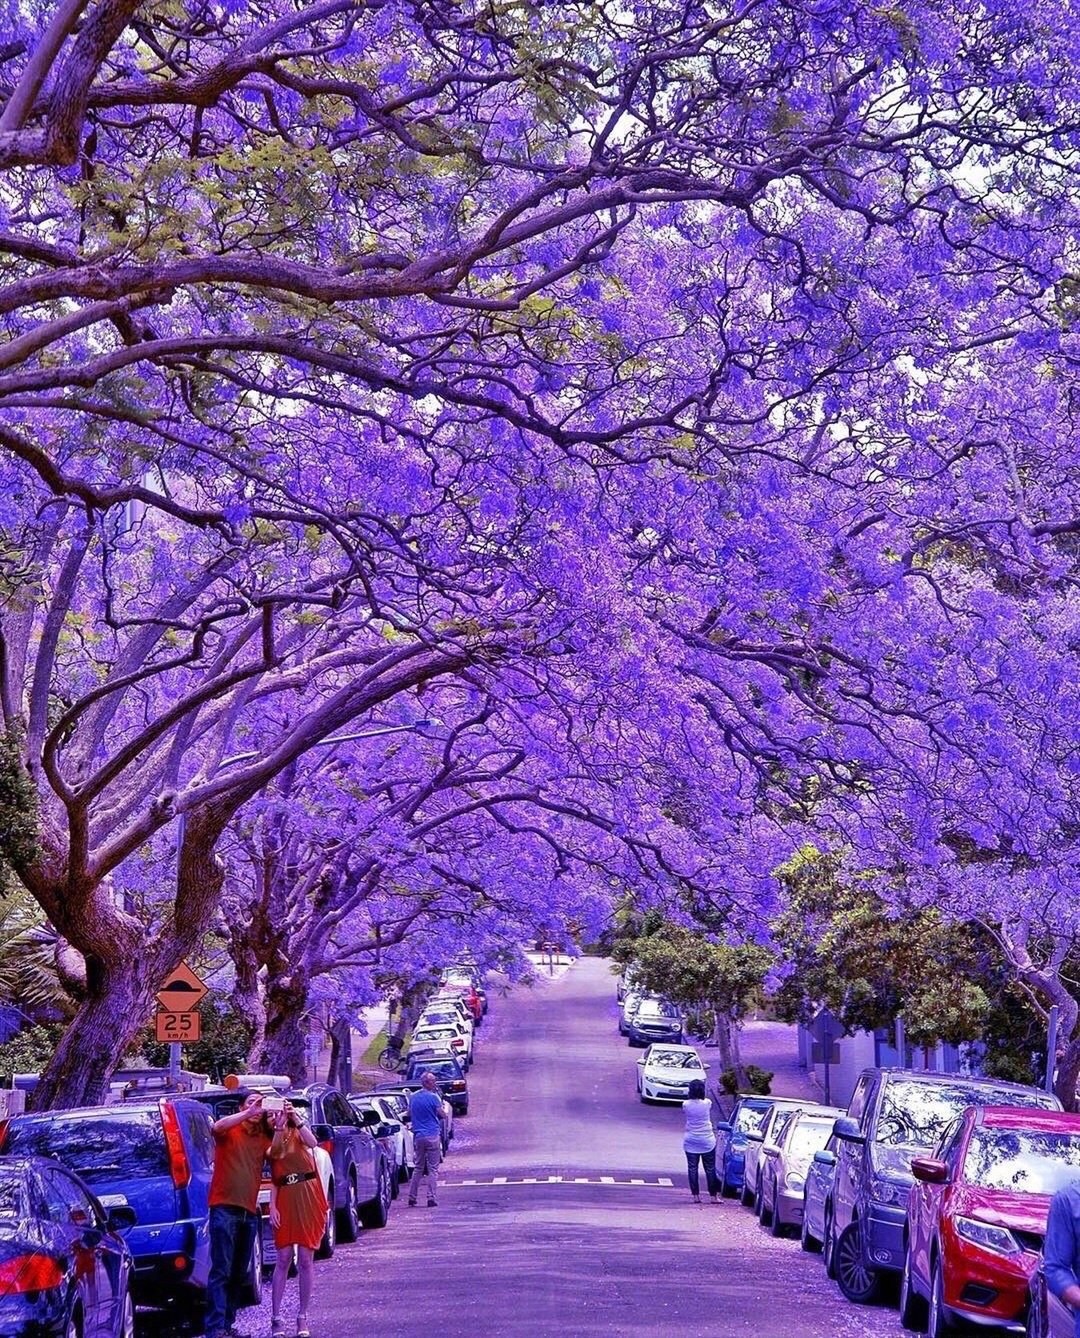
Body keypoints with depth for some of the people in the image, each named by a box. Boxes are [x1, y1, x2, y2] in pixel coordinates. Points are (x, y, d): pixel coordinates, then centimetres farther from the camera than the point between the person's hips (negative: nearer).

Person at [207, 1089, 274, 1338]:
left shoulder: (263, 1137, 14)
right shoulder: (230, 1130, -1)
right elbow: (217, 1126, -23)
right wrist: (248, 1113, -32)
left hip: (249, 1211, 6)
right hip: (225, 1208, -6)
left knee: (239, 1273, 11)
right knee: (221, 1271, -11)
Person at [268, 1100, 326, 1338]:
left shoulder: (298, 1133, 5)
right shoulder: (271, 1142, 12)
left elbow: (312, 1143, -18)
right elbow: (273, 1180, 9)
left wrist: (296, 1119, -26)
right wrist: (272, 1207, -3)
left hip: (308, 1200, -2)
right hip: (285, 1201, 2)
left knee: (306, 1260, 0)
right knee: (283, 1260, -3)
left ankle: (302, 1317, 6)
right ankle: (276, 1318, -1)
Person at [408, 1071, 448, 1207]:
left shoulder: (413, 1097, 9)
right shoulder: (433, 1097, -10)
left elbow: (409, 1114, 20)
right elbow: (443, 1115, -5)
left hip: (418, 1136, 5)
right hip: (432, 1135, -5)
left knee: (418, 1168, 14)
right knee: (433, 1169, -2)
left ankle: (412, 1197, 13)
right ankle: (431, 1198, -6)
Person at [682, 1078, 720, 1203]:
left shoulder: (686, 1105, -9)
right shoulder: (707, 1103, -9)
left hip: (690, 1142, 0)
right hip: (707, 1141, 0)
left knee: (692, 1168, 6)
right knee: (710, 1168, 7)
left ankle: (695, 1195, 3)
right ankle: (713, 1196, 9)